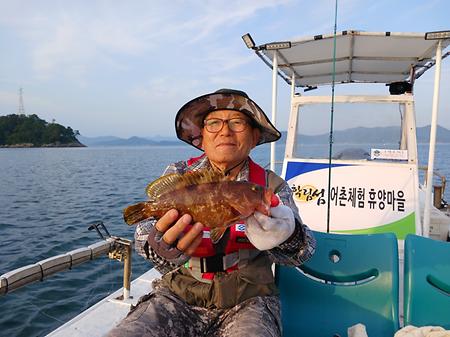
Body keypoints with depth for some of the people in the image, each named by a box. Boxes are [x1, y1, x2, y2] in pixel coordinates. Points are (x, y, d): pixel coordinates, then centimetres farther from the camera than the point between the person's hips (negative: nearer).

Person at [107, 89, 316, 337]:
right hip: (179, 295, 1)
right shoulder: (177, 175, 0)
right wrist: (161, 248, -34)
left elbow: (305, 249, -11)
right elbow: (147, 231, -10)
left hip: (247, 301, 0)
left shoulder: (272, 186, -2)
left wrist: (286, 237, -35)